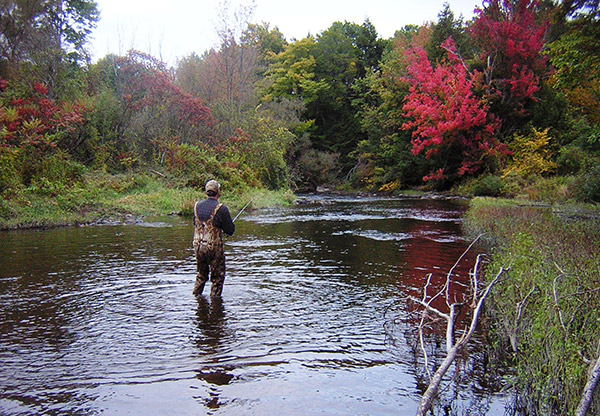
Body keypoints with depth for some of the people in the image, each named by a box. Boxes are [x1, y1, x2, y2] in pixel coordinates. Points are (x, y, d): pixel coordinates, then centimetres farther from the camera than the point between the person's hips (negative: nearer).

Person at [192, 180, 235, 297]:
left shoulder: (197, 206, 3)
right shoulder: (221, 209, -14)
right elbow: (230, 230, -9)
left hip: (198, 246, 6)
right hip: (214, 248, -6)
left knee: (201, 275, 23)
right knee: (217, 277, 7)